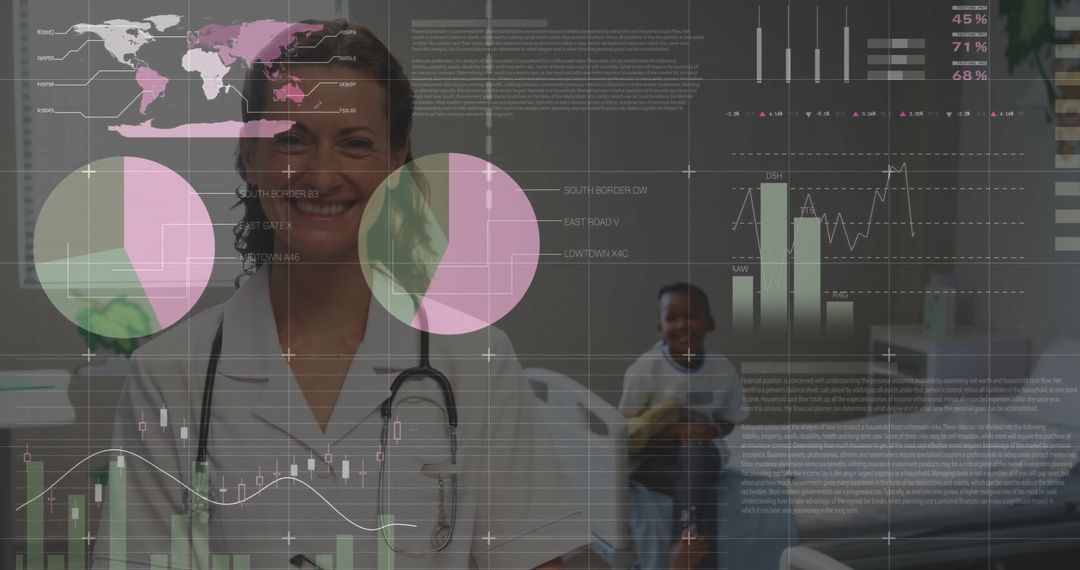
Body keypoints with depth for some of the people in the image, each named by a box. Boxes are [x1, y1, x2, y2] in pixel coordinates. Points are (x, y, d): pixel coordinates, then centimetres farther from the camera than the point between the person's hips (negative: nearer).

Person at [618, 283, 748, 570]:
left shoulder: (723, 370, -6)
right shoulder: (644, 369, -14)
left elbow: (729, 420, 9)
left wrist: (713, 431, -16)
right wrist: (675, 429, -25)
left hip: (702, 455, 2)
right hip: (651, 457, -2)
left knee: (696, 449, -35)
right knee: (700, 483, -33)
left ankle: (687, 545, -39)